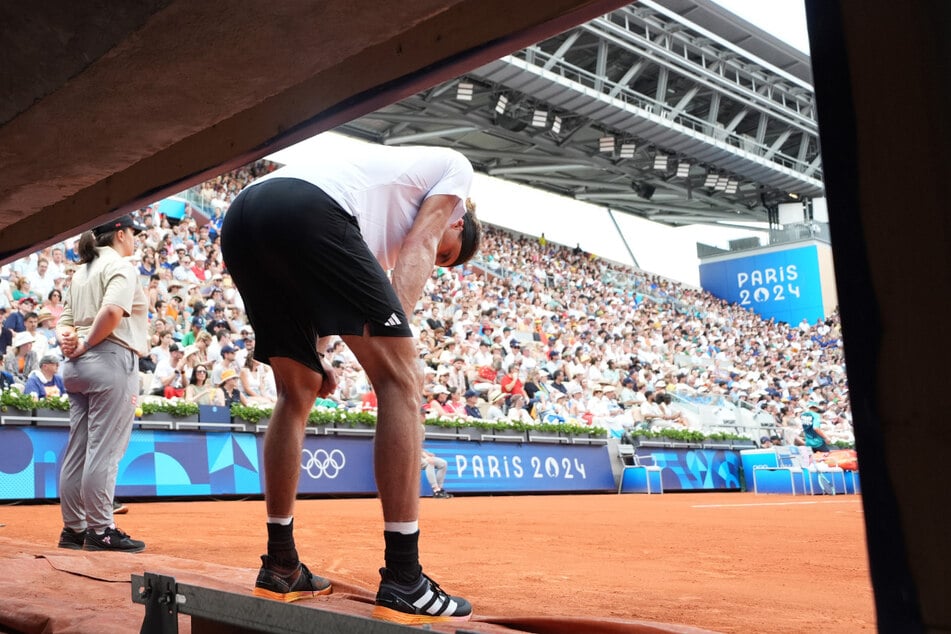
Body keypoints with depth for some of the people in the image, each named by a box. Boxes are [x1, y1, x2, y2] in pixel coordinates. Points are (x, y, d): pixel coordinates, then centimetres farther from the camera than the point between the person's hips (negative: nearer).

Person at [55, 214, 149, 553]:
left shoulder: (81, 271, 22)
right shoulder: (120, 266, -5)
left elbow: (65, 319, 16)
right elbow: (112, 310, -23)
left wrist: (67, 340, -3)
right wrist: (86, 345, -13)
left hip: (77, 366, 9)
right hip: (111, 360, -9)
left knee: (78, 450, 10)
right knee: (104, 450, -7)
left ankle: (73, 528, 16)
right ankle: (100, 531, -3)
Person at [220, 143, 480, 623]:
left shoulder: (390, 178, 41)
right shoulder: (455, 167, 24)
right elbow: (418, 248, 5)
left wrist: (314, 353, 19)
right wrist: (396, 338, -4)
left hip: (239, 222, 9)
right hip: (307, 210, -8)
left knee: (297, 393, 18)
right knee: (399, 379, -4)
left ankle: (280, 567, 22)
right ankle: (403, 582, -6)